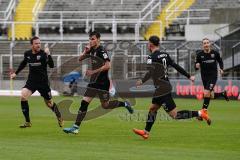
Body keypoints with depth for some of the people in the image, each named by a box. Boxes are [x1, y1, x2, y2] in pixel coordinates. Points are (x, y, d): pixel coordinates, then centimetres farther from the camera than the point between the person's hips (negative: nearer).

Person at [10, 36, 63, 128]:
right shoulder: (27, 54, -1)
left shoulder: (43, 54, -14)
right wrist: (16, 73, 22)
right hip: (31, 81, 3)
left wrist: (48, 55, -39)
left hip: (43, 82, -3)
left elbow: (51, 65, -28)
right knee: (23, 97, -21)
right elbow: (23, 63, 21)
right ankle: (27, 122, -11)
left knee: (49, 103, 7)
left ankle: (59, 118, 38)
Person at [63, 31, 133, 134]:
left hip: (103, 82, -7)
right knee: (84, 103, -2)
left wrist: (93, 71, -22)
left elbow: (108, 65, -24)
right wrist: (85, 52, -3)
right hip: (94, 82, 7)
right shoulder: (91, 50, 9)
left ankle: (125, 104, 26)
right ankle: (76, 127, -4)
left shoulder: (101, 51, -15)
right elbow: (80, 59, 17)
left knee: (105, 105, 2)